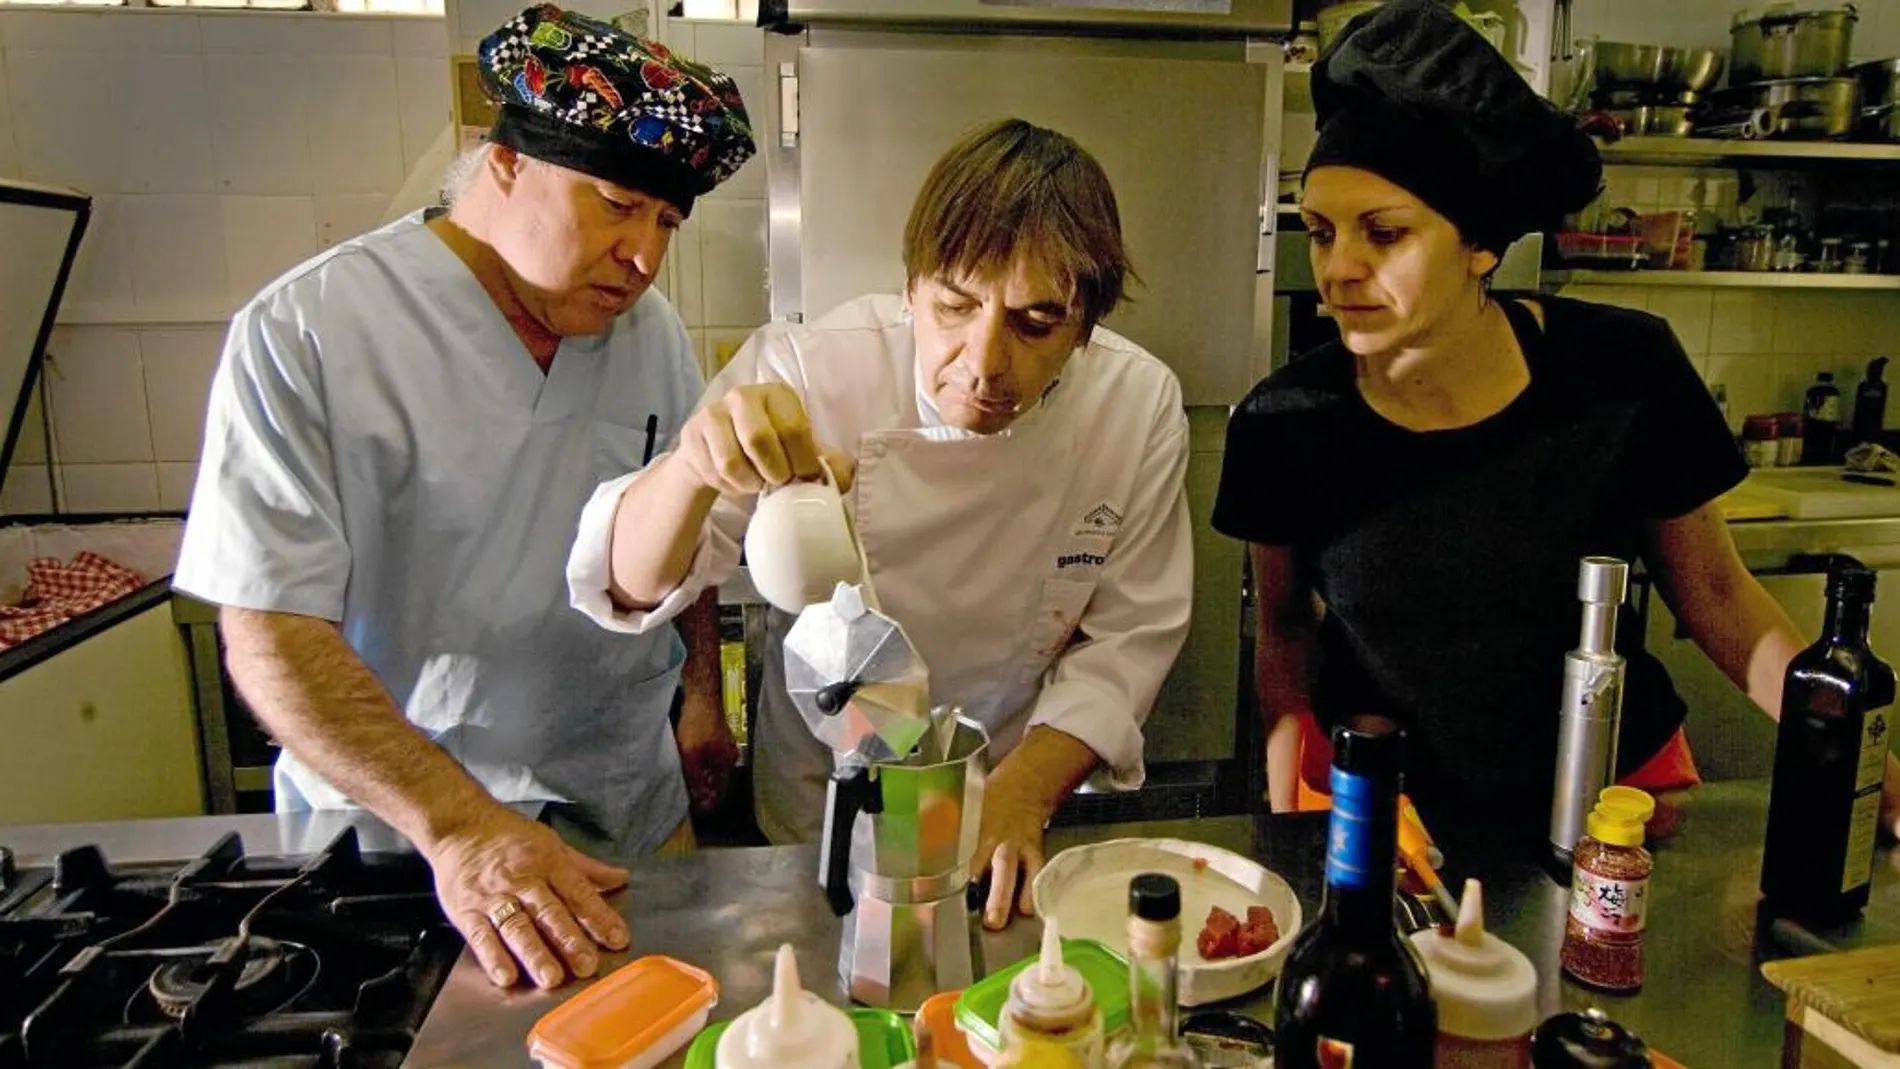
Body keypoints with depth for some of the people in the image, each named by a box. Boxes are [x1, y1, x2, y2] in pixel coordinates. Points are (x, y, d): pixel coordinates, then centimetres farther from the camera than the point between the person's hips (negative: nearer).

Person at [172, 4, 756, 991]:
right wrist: (459, 826, -29)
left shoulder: (648, 329, -1)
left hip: (631, 809, 5)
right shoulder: (304, 335, -17)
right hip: (393, 827, -4)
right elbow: (271, 636, -21)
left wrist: (703, 694, 12)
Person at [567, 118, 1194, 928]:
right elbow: (634, 583, -21)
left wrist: (1023, 793, -20)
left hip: (1020, 807, 1)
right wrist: (690, 466, -42)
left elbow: (1129, 637, -6)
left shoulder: (1141, 405, -14)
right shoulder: (806, 372, -20)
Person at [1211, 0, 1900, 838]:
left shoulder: (1621, 371, -18)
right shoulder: (1283, 423, -18)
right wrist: (1288, 816, -12)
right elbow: (1286, 628, -3)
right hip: (1370, 802, 0)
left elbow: (1714, 595, -4)